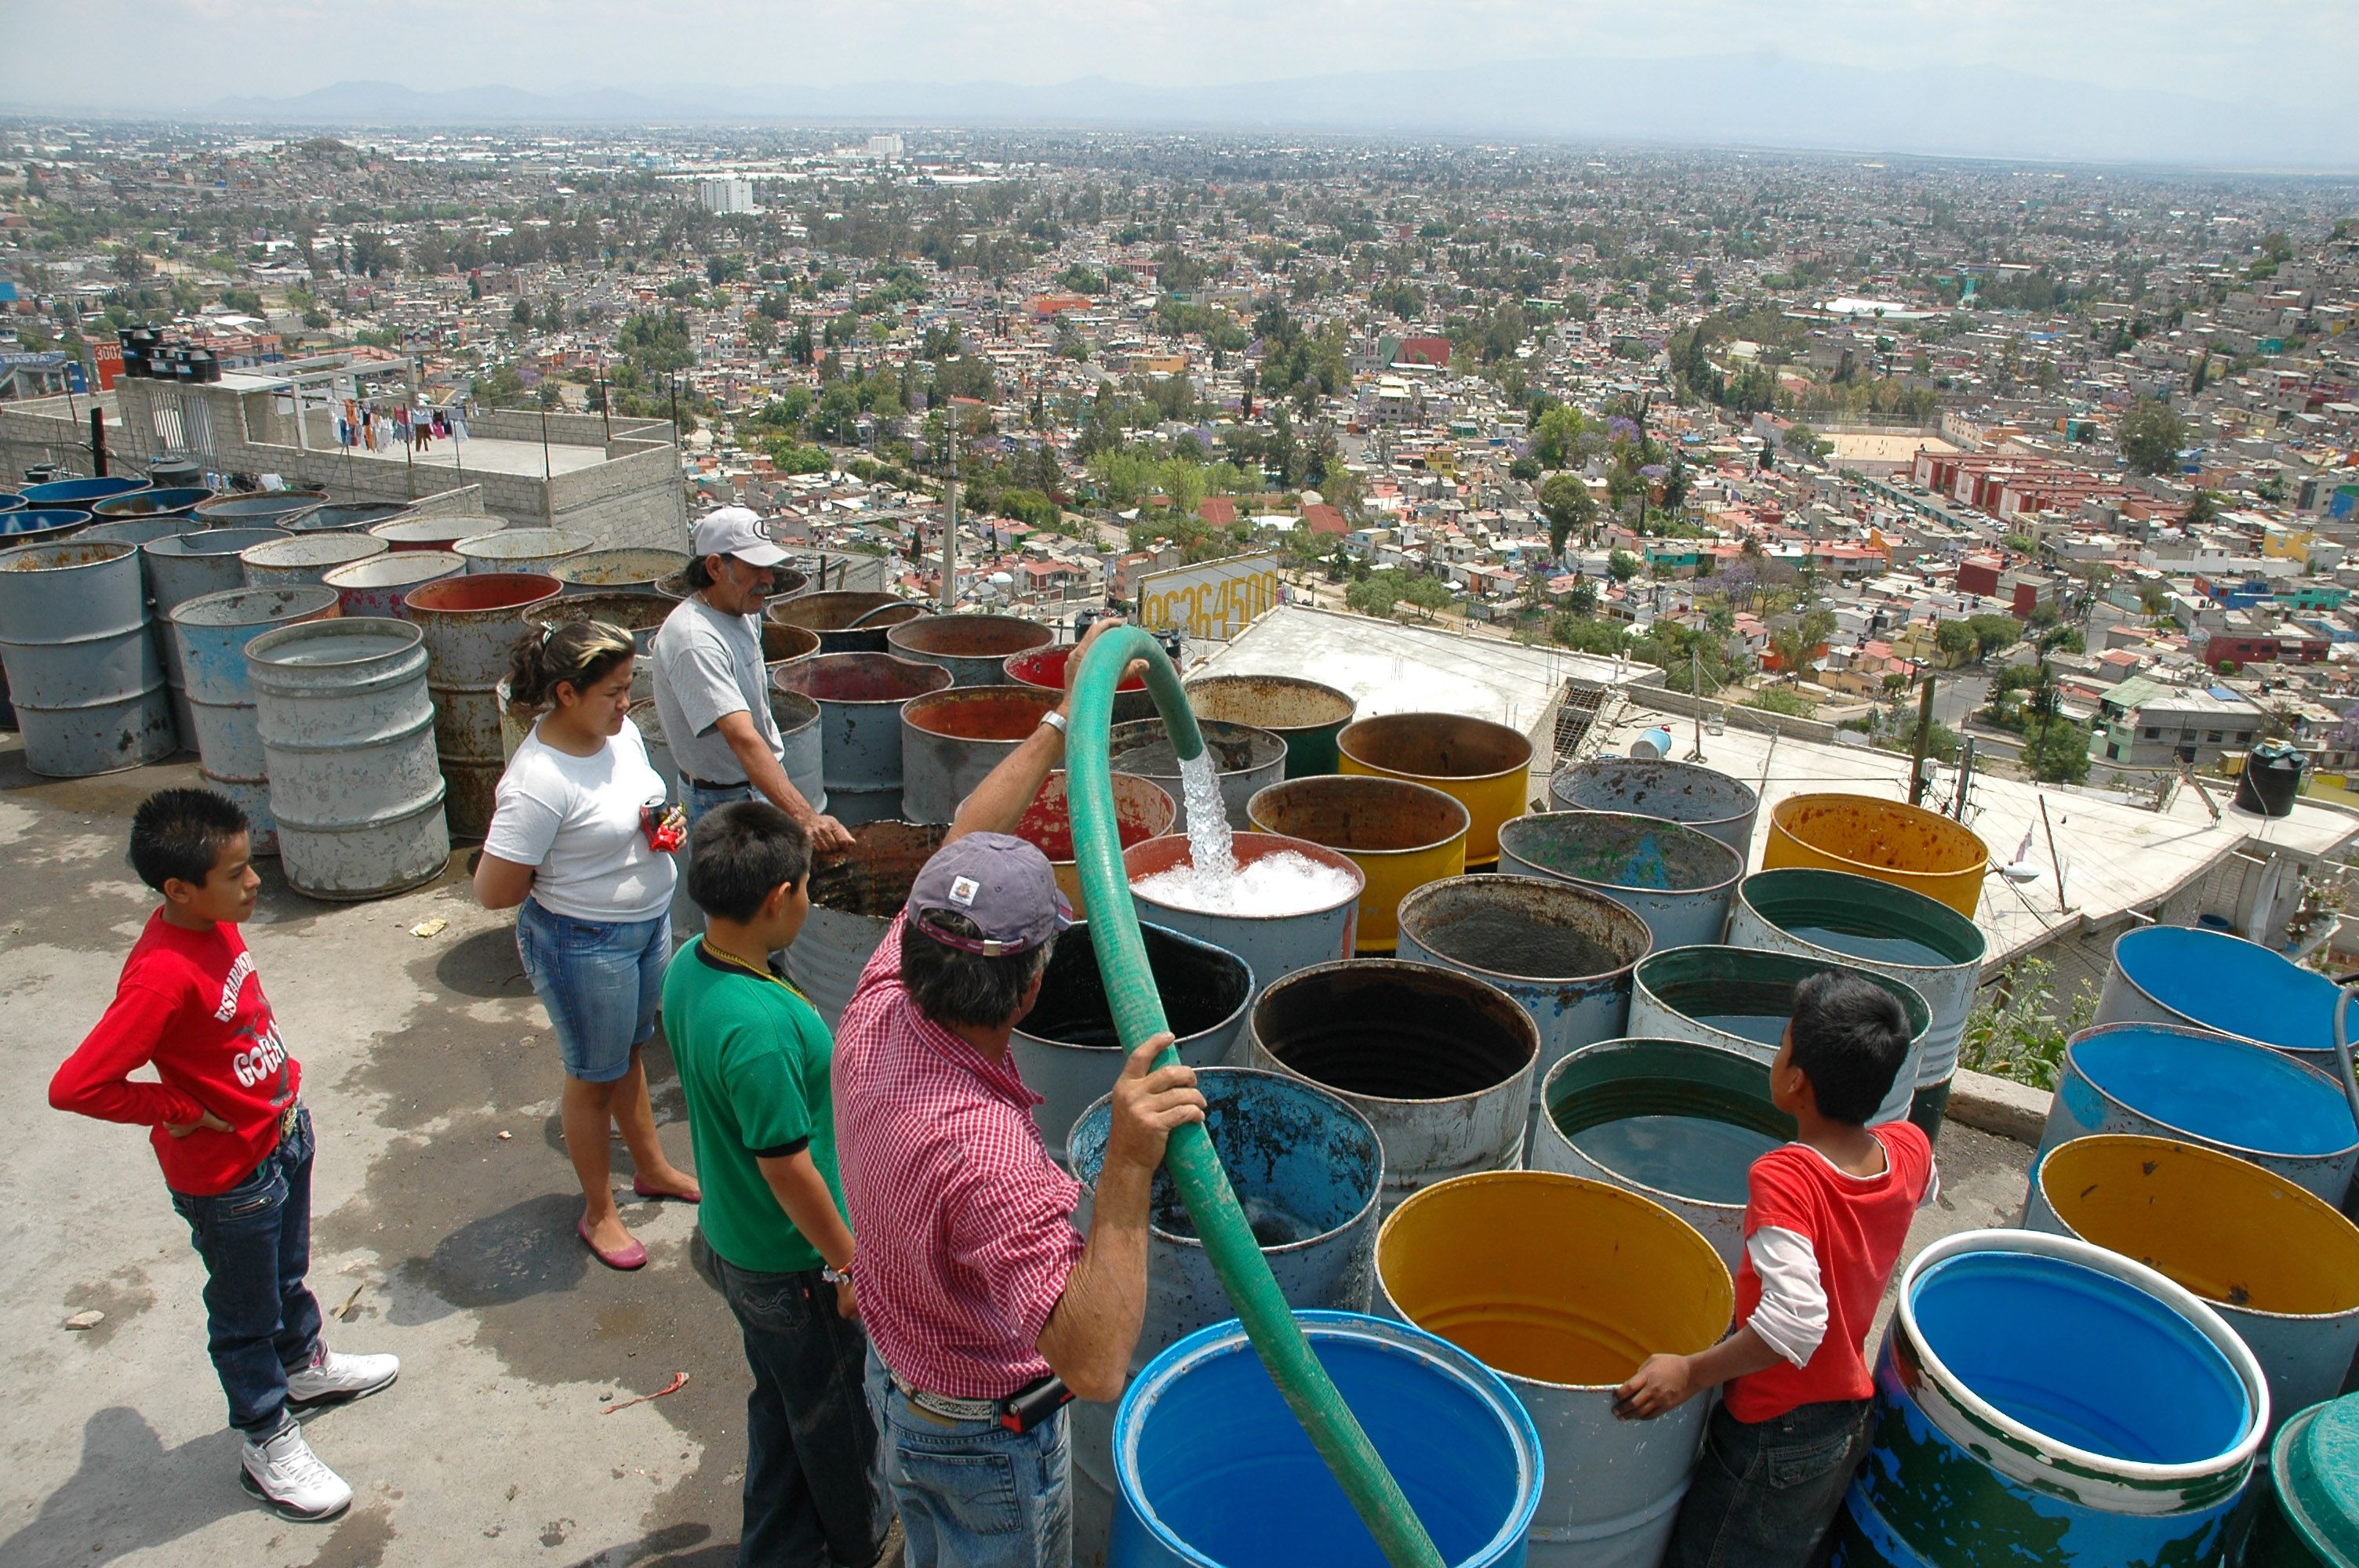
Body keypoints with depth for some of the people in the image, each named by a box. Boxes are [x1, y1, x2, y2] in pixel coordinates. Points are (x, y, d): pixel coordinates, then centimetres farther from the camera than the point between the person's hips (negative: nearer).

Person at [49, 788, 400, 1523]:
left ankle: (305, 1365, 54)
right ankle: (267, 1447, 33)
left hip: (282, 1132, 8)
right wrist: (183, 1111, -23)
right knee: (246, 1315, 14)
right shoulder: (162, 975, -34)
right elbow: (74, 1086, -35)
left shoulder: (214, 924, -7)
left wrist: (283, 1087, 6)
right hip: (228, 1177, -8)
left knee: (288, 1272, 30)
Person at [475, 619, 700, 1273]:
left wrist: (664, 826, -6)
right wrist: (567, 875, -13)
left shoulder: (620, 731, -5)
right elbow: (493, 892, -25)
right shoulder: (539, 781, -30)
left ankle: (652, 1167, 48)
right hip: (585, 944, -7)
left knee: (630, 1051, 27)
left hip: (650, 922, 7)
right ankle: (599, 1212, 33)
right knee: (595, 1076, 12)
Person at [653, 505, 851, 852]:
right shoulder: (695, 641, -29)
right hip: (724, 802, -9)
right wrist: (805, 817, -48)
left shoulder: (746, 612, 2)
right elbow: (742, 738, -40)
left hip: (766, 783, 9)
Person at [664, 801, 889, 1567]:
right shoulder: (758, 1027, -36)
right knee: (834, 1411, 19)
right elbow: (786, 1168, -28)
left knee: (782, 1401, 27)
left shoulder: (687, 967, -8)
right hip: (793, 1262, -8)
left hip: (733, 1238, 8)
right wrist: (849, 1265, -14)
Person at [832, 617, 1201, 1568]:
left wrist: (1064, 720, -5)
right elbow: (1094, 1367, -47)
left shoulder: (874, 1020, -21)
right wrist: (1126, 1174, -57)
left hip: (894, 1376, 7)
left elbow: (960, 857, -9)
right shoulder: (986, 1152, -43)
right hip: (987, 1434, -6)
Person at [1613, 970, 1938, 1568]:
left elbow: (1795, 1319, -37)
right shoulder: (1911, 1150, -8)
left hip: (1773, 1436, -7)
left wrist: (1691, 1372, -30)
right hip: (1851, 1421, 7)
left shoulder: (1784, 1178, -29)